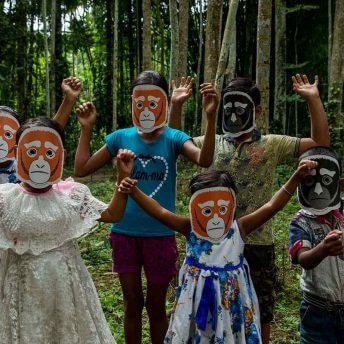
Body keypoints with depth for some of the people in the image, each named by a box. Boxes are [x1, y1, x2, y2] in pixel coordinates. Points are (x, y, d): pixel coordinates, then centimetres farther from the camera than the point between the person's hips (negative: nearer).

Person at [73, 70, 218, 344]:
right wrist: (86, 128, -2)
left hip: (160, 235, -2)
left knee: (156, 306, 14)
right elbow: (81, 169, 1)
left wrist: (211, 117, -38)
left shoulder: (173, 138, -7)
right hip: (125, 233, 2)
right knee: (132, 303, 16)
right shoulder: (121, 137, -1)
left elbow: (204, 160, -26)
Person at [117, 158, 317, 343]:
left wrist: (296, 178, -26)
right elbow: (160, 212, -15)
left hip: (231, 299, 0)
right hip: (199, 297, 0)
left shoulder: (239, 229, -10)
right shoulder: (191, 229, -9)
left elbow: (272, 207, -17)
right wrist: (133, 191, -26)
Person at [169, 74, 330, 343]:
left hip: (257, 243, -2)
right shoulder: (213, 144, 7)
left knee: (260, 313, 13)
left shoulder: (272, 145, 0)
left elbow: (321, 142, -6)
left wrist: (313, 99, -13)